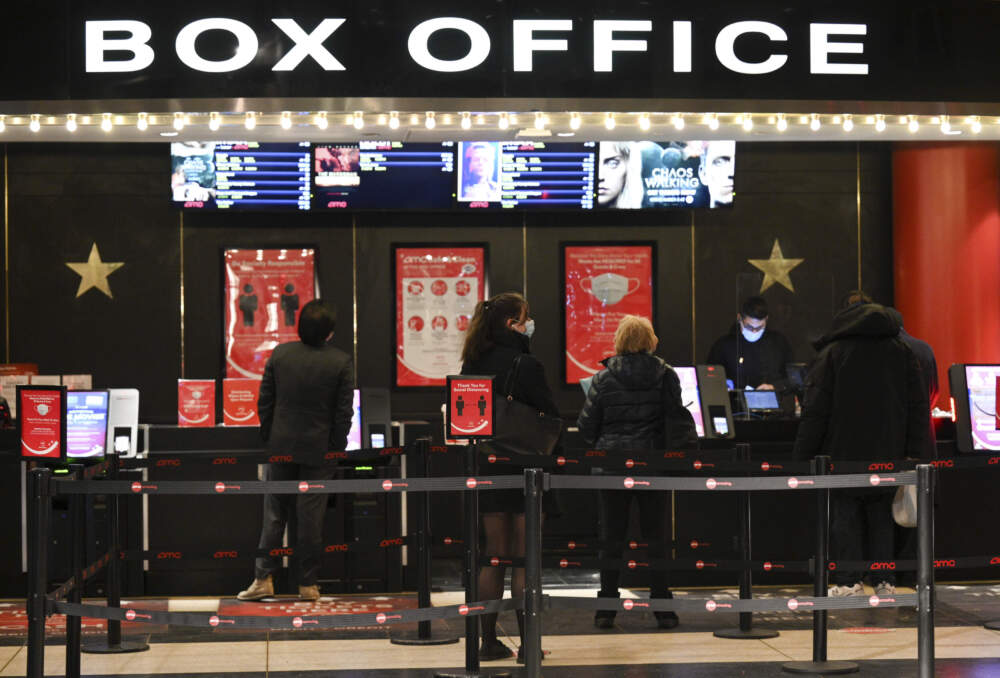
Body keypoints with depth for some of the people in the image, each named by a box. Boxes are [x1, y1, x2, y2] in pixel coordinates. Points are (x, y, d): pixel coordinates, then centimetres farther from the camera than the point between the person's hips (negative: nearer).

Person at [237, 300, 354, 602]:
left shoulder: (280, 353, -2)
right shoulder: (341, 362, -9)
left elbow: (264, 402, 2)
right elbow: (344, 413, -8)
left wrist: (268, 441, 12)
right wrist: (337, 451, 2)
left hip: (281, 447, 2)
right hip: (319, 451, -2)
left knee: (274, 515, 10)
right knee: (311, 519, 4)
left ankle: (264, 578, 9)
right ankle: (308, 584, 10)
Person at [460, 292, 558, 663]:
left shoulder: (472, 365, 5)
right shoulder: (525, 365, -13)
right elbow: (551, 416, -11)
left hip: (486, 468, 6)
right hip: (522, 472, -5)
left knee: (493, 556, 11)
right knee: (524, 558, 0)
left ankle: (489, 641, 12)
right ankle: (527, 643, 3)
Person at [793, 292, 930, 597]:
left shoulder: (831, 353, -4)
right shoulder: (902, 352, 7)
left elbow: (815, 410, -7)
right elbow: (919, 406, 5)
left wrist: (803, 455, -3)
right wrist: (915, 454, 7)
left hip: (845, 452, -3)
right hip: (888, 454, 3)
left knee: (844, 516, 3)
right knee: (881, 516, 12)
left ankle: (849, 582, 1)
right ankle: (885, 582, 10)